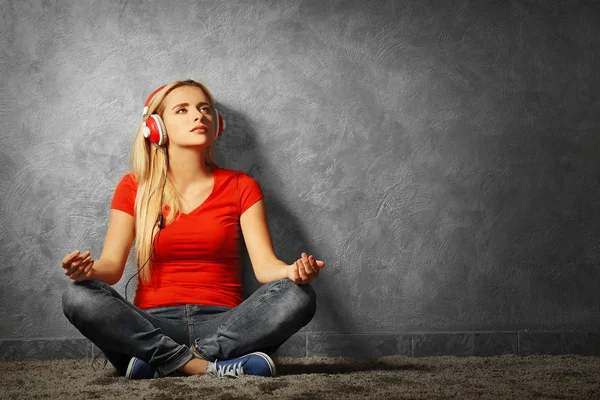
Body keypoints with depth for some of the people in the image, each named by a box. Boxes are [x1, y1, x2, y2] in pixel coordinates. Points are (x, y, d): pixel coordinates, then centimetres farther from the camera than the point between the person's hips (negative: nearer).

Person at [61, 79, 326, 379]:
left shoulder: (240, 187, 8)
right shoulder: (134, 188, 8)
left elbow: (264, 265, -3)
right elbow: (111, 265, -1)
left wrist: (294, 272, -27)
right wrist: (87, 270, -26)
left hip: (223, 325, 1)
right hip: (152, 326, 0)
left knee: (299, 296, -27)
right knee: (78, 297, -27)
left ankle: (161, 362, -26)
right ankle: (207, 368, -29)